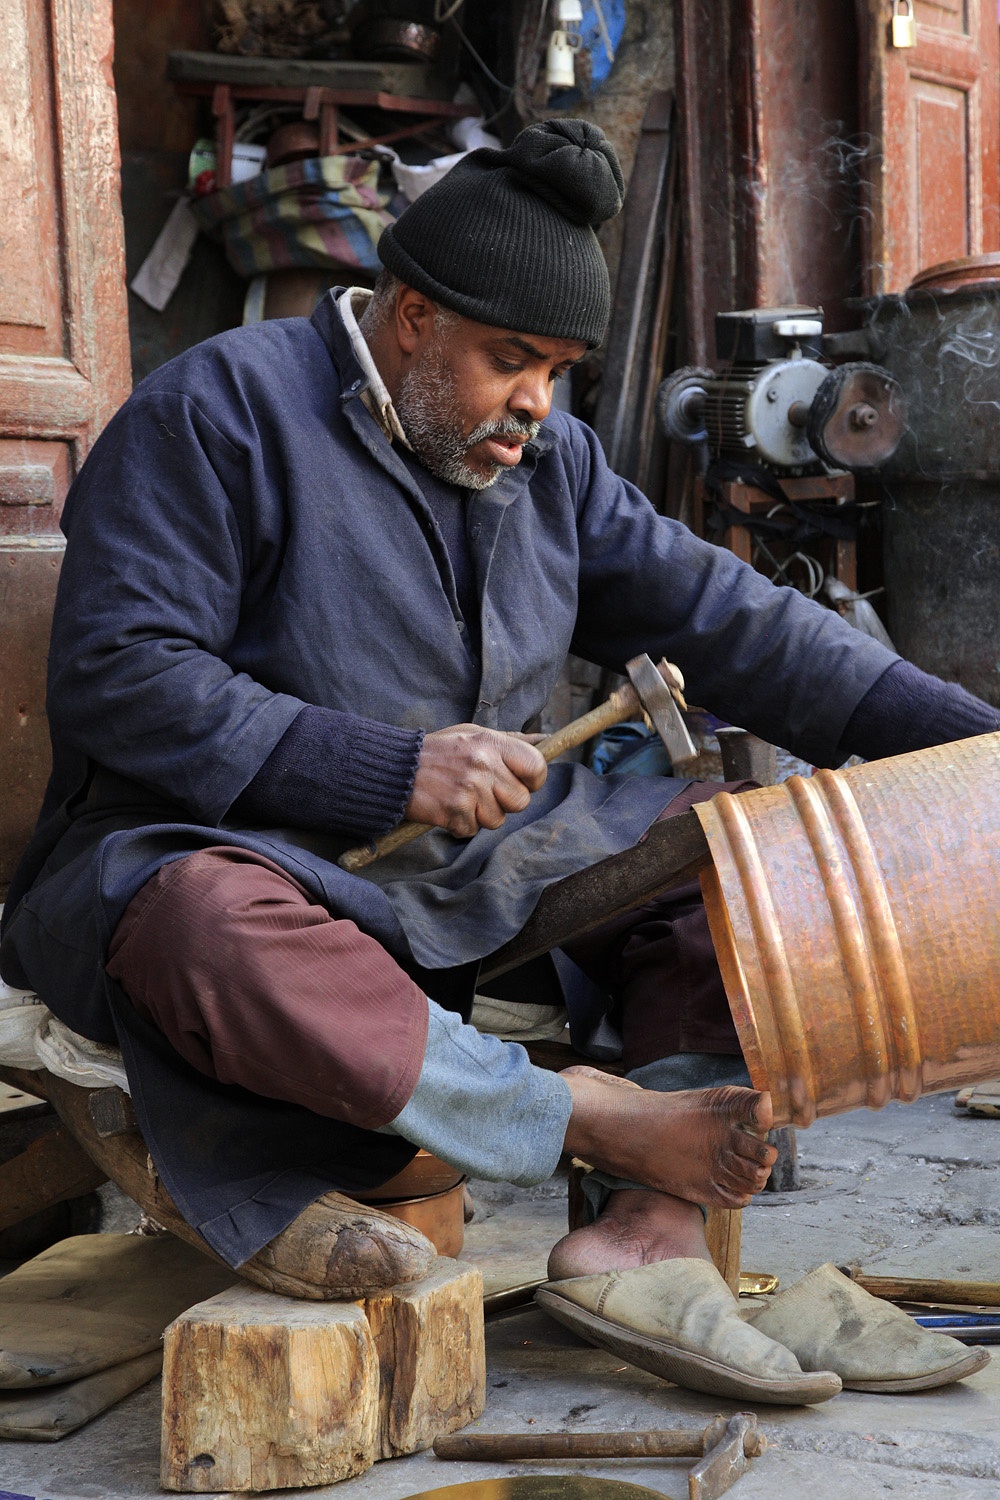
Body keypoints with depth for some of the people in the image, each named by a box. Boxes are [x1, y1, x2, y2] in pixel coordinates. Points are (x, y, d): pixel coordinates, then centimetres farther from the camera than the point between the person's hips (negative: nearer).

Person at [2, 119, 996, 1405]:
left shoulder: (547, 461, 11)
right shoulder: (220, 412, -10)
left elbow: (726, 621, 8)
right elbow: (116, 679, -18)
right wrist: (393, 769, -26)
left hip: (465, 866, 7)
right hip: (231, 846, -6)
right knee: (203, 926, -41)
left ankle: (650, 1232, -24)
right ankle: (601, 1119, -31)